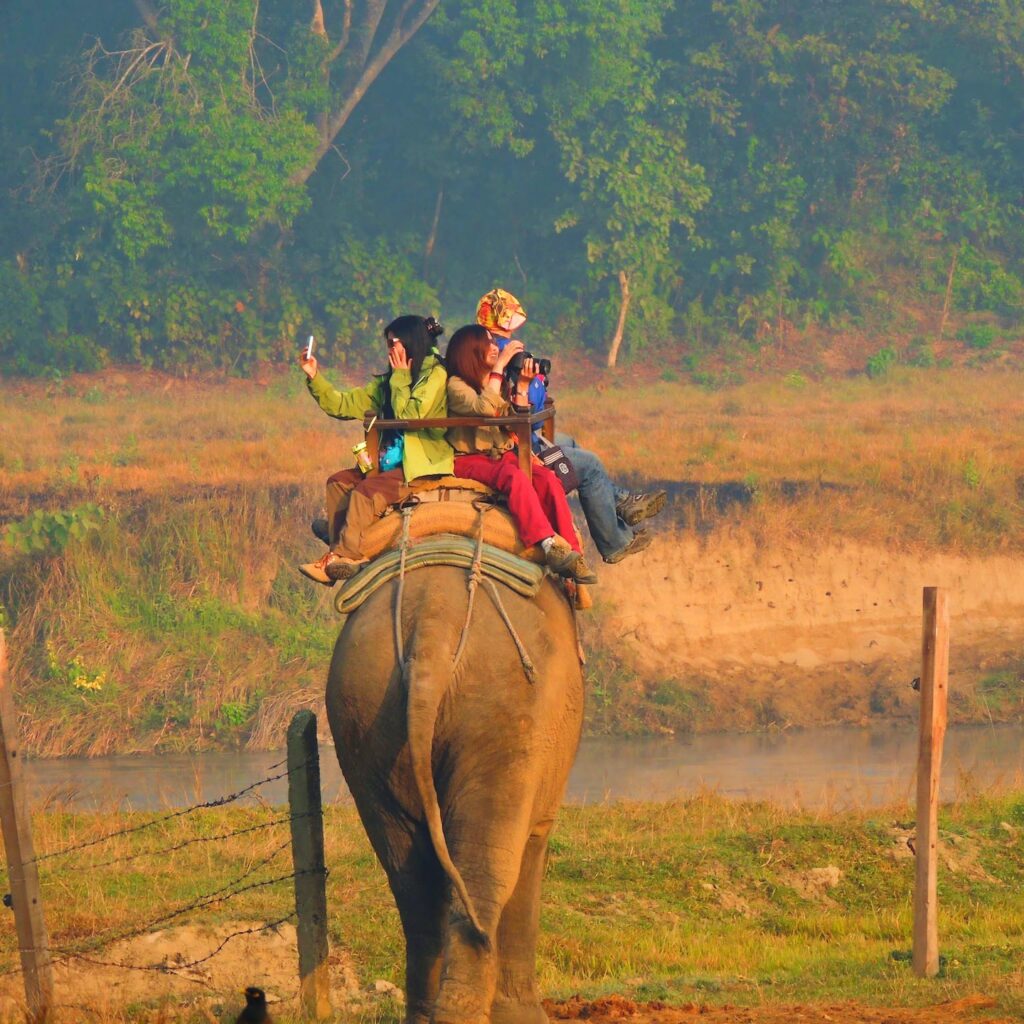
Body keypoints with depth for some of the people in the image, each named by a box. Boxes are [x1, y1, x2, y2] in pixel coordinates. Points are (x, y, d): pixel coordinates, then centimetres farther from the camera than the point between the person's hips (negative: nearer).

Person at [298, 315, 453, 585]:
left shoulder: (435, 375, -6)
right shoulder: (388, 381, 17)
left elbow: (409, 416, -18)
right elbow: (343, 405, 15)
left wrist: (400, 378, -7)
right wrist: (314, 377, 5)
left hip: (423, 467, -9)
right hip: (393, 462, 9)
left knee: (367, 491, -25)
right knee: (338, 483, -4)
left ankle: (343, 557, -20)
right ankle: (339, 555, -13)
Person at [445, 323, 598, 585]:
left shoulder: (499, 384, 20)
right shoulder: (456, 385, -3)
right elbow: (484, 408, -22)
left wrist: (522, 386, 5)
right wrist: (500, 365, -17)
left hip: (503, 455, 6)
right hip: (469, 460, -6)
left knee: (547, 478, -23)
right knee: (516, 478, -36)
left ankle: (571, 554, -32)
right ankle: (551, 546, -46)